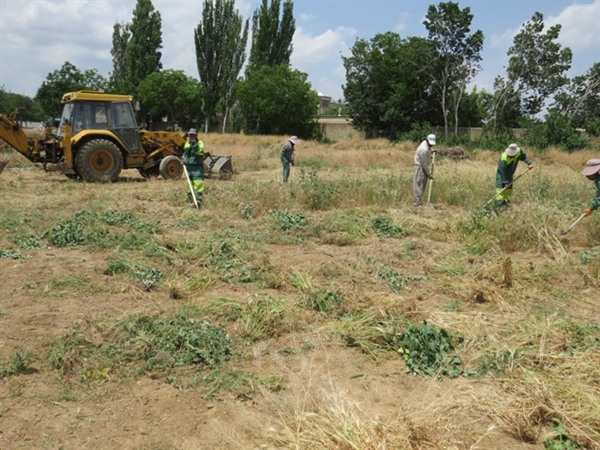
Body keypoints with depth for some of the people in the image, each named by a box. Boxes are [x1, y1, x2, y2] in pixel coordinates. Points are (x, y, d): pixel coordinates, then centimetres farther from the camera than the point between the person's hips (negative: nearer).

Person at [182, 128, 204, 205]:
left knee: (198, 183, -16)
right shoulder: (187, 143, 15)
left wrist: (194, 143, -33)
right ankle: (190, 198, 21)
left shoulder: (200, 143, -6)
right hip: (188, 167, 7)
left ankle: (198, 199, -21)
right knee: (189, 184, 12)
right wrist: (183, 159, 17)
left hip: (197, 167, -7)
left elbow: (198, 150, -26)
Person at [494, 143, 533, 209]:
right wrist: (505, 182, -31)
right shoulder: (504, 158, -36)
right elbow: (502, 171, -32)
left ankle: (506, 202, 23)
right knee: (500, 186, -19)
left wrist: (529, 163, -13)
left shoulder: (519, 151, -18)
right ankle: (499, 203, -24)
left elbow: (524, 156, 4)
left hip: (510, 173, 7)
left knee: (509, 187, 10)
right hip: (502, 173, -7)